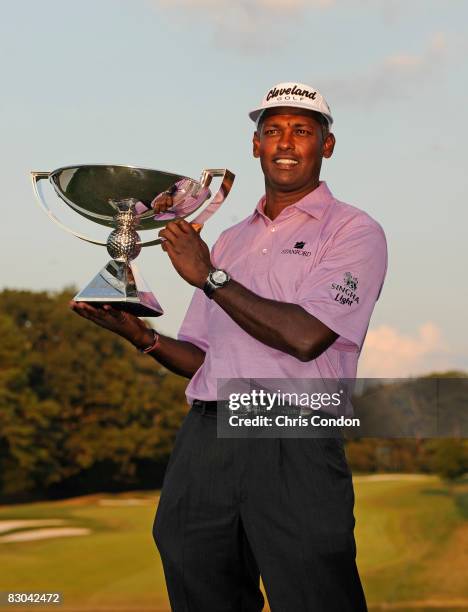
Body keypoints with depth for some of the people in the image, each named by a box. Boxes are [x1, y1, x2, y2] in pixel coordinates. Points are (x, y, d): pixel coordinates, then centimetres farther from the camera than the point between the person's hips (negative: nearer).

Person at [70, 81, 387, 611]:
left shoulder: (354, 232, 2)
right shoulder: (231, 240, 21)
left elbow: (305, 337, -14)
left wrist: (209, 277, -7)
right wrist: (142, 336, 1)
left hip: (292, 448, -5)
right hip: (204, 443, 6)